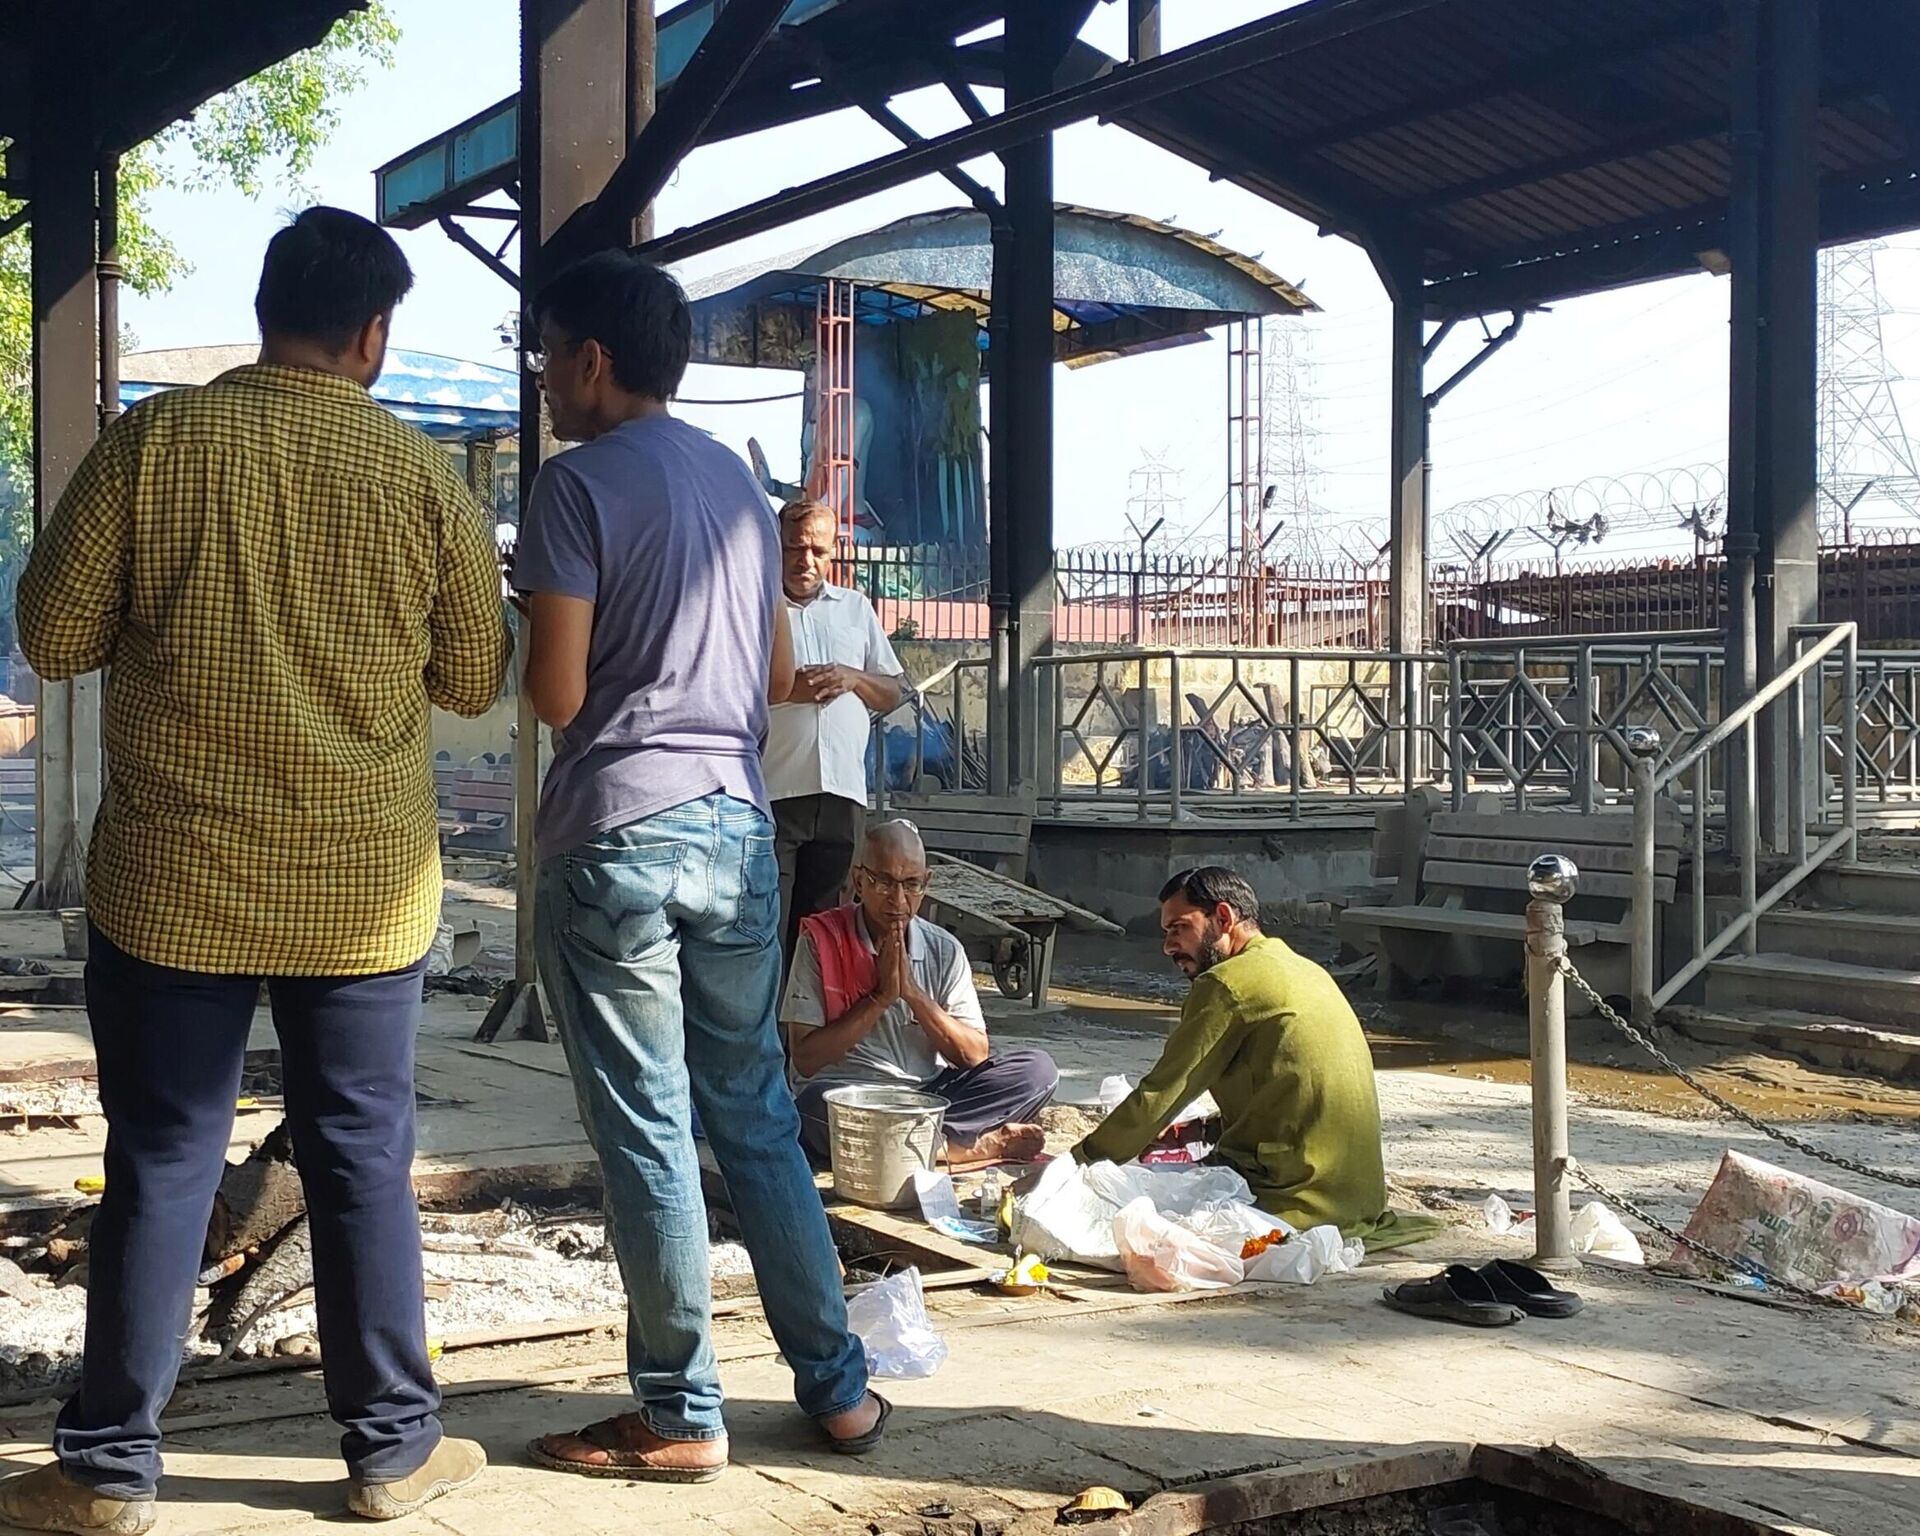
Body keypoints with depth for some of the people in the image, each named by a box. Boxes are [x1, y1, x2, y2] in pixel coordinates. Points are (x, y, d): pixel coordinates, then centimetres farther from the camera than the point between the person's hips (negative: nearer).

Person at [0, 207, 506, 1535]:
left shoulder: (154, 440, -6)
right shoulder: (422, 475, -4)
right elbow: (475, 679, 3)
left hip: (172, 882, 0)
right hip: (364, 892, 0)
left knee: (160, 1165, 8)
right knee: (364, 1163, 10)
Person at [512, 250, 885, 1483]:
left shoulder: (580, 483, -7)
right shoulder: (740, 481, 14)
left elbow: (557, 692, -10)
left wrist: (539, 643, 10)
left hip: (617, 833, -7)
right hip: (739, 826, 7)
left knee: (647, 1130, 0)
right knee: (758, 1116, 14)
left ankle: (682, 1417, 7)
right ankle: (839, 1386, 18)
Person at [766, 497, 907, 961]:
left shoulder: (856, 609, 19)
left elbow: (895, 694, 20)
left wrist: (851, 679, 1)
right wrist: (786, 689, -13)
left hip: (843, 796, 4)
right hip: (771, 795, -4)